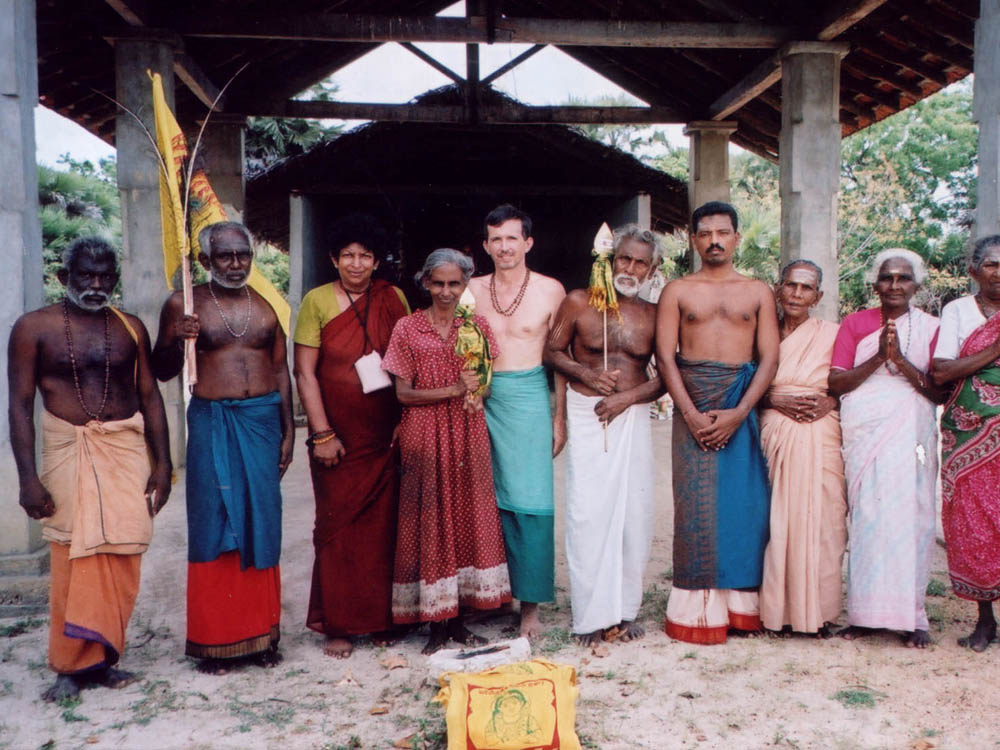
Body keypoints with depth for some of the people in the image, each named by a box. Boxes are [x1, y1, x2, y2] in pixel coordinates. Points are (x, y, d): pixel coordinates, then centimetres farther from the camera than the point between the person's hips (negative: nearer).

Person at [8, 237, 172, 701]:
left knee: (121, 555, -1)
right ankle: (72, 665, 13)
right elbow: (20, 405, -2)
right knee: (71, 558, -1)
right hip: (68, 450, -2)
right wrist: (27, 476, -9)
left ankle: (98, 657, 13)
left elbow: (149, 395, 12)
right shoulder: (34, 327, 1)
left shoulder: (130, 328, 9)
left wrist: (162, 462, 6)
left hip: (127, 448, 2)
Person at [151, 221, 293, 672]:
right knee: (214, 525, 0)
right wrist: (174, 339, -15)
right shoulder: (184, 305, 1)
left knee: (262, 523, 5)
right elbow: (162, 372, 5)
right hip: (212, 421, -2)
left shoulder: (268, 305, 9)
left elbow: (280, 369, 12)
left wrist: (287, 431, 7)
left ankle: (260, 633, 17)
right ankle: (214, 639, 12)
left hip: (263, 419, 2)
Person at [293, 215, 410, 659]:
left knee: (382, 526, 6)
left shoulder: (392, 299, 5)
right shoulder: (317, 301, -1)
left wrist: (405, 423, 0)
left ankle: (380, 617, 21)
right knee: (337, 527, 4)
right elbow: (304, 372, -4)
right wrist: (322, 434, -9)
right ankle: (337, 625, 16)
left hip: (384, 436, 2)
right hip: (338, 436, -2)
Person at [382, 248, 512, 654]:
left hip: (468, 433, 3)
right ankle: (436, 623, 10)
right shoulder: (408, 328, -1)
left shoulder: (477, 326, 8)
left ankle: (458, 618, 16)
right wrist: (455, 388, -15)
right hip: (425, 434, -3)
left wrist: (476, 388, -10)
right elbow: (404, 392, -4)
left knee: (469, 518, 4)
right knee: (430, 523, 0)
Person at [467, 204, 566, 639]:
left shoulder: (550, 290, 3)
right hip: (483, 400, 2)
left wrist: (560, 417, 2)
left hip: (528, 399, -2)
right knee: (488, 501, 5)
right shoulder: (472, 291, 9)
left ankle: (530, 603, 6)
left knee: (530, 504, -3)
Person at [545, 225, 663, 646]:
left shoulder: (654, 316, 7)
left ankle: (624, 611, 15)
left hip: (633, 417, 2)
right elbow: (552, 352, 7)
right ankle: (591, 615, 4)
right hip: (587, 416, -2)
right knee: (588, 512, -5)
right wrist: (588, 374, -9)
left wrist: (627, 397, -9)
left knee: (634, 512, 1)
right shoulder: (578, 303, 3)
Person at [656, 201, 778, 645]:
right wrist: (693, 414, -12)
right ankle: (698, 610, 4)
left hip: (744, 405, 1)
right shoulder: (677, 292, 8)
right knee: (696, 503, -3)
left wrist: (737, 413, -11)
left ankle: (740, 605, 10)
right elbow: (665, 356, -1)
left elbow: (769, 358, 3)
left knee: (744, 503, 0)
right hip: (692, 404, -1)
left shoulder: (758, 292, 10)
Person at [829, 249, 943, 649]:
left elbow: (940, 390, 0)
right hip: (864, 432, 0)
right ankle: (864, 612, 3)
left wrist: (900, 359, -12)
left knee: (910, 518, -4)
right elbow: (836, 383, 1)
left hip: (911, 434, 0)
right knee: (865, 518, -4)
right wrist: (878, 357, -11)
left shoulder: (930, 327, 9)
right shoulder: (855, 323, 10)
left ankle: (911, 615, 5)